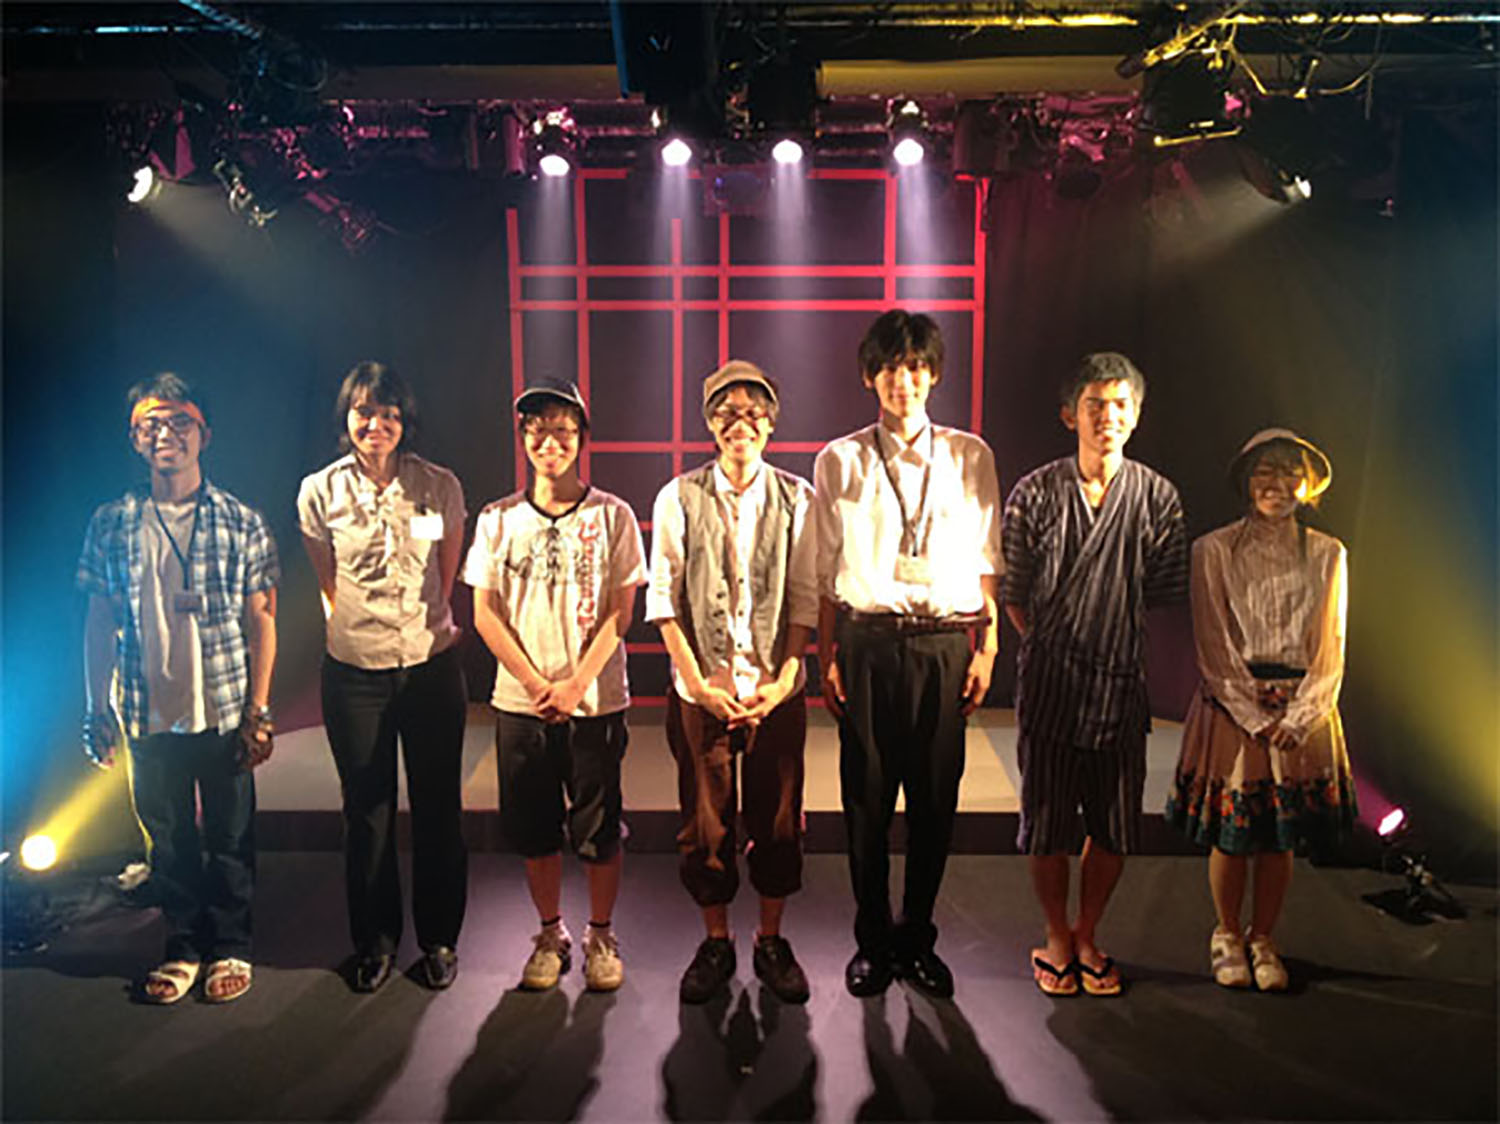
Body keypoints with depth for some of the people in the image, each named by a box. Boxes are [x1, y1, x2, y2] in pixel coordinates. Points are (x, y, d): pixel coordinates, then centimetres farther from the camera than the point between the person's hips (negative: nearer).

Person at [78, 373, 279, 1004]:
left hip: (225, 712, -2)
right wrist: (98, 711, 3)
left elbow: (261, 621, -1)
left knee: (230, 836, 8)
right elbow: (99, 622, 7)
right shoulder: (113, 524, 3)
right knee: (167, 838, 13)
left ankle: (231, 948, 26)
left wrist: (259, 711, -6)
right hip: (150, 715, 2)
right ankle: (184, 947, 30)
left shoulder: (241, 523, -2)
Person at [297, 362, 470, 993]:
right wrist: (359, 629, 12)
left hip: (431, 665, 0)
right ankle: (375, 940, 28)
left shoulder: (440, 487, -2)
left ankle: (439, 940, 24)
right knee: (366, 811, 11)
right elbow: (330, 585, 11)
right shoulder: (319, 492, -1)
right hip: (354, 672, 1)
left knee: (438, 808, 7)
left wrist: (428, 626, 10)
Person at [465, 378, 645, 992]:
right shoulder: (498, 519, 3)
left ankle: (601, 935, 26)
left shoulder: (611, 515, -2)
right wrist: (536, 685, -9)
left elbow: (619, 612, -4)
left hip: (596, 700, -2)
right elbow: (486, 613, 1)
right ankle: (550, 935, 30)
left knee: (599, 826, 5)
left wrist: (575, 685, -13)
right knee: (533, 827, 10)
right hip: (520, 702, 2)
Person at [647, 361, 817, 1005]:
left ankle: (771, 941, 28)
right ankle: (716, 943, 27)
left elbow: (805, 598, 0)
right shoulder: (679, 499, 0)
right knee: (705, 819, 8)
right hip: (701, 687, 0)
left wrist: (784, 678, -10)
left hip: (777, 688, 0)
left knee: (777, 818, 8)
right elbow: (663, 600, -3)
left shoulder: (797, 499, 1)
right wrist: (698, 682, -10)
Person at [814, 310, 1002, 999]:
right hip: (866, 639, 0)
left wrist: (986, 648, 2)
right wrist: (827, 657, 0)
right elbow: (825, 572, 5)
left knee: (936, 798, 7)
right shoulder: (839, 462, 6)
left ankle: (918, 937, 26)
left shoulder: (970, 458, 8)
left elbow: (986, 563, 9)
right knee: (866, 795, 6)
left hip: (944, 642, 1)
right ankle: (872, 941, 24)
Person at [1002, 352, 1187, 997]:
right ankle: (1056, 939, 30)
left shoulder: (1158, 498, 0)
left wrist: (1115, 642, 7)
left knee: (1115, 829, 10)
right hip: (1049, 685, -2)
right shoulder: (1034, 494, -5)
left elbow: (1164, 593, 8)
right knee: (1047, 825, 8)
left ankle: (1087, 936, 33)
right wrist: (1050, 650, 6)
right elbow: (1012, 592, 3)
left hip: (1122, 685, 2)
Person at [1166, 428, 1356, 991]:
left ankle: (1262, 940, 28)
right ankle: (1226, 935, 27)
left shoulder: (1327, 555, 4)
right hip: (1231, 708, -2)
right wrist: (1256, 717, -9)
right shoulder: (1214, 550, -3)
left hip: (1301, 713, 2)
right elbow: (1213, 649, -5)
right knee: (1230, 836, 5)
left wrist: (1296, 718, -7)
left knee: (1280, 839, 9)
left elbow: (1330, 650, 4)